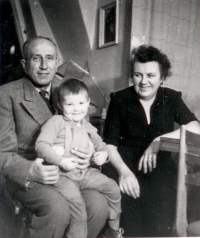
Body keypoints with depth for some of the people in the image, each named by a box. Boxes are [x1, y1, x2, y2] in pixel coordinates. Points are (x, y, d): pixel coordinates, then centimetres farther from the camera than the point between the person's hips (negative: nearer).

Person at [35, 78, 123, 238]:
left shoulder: (88, 127, 15)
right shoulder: (56, 122, -5)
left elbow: (100, 144, 22)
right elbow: (41, 145, -14)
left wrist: (104, 154, -3)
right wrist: (61, 161, -24)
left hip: (86, 172, 6)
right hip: (63, 175, -6)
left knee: (113, 188, 1)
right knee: (76, 201, -28)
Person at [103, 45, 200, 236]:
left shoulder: (171, 98, 4)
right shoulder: (119, 100, -2)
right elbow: (110, 143, -7)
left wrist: (159, 140, -22)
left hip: (159, 165, 2)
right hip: (125, 163, -1)